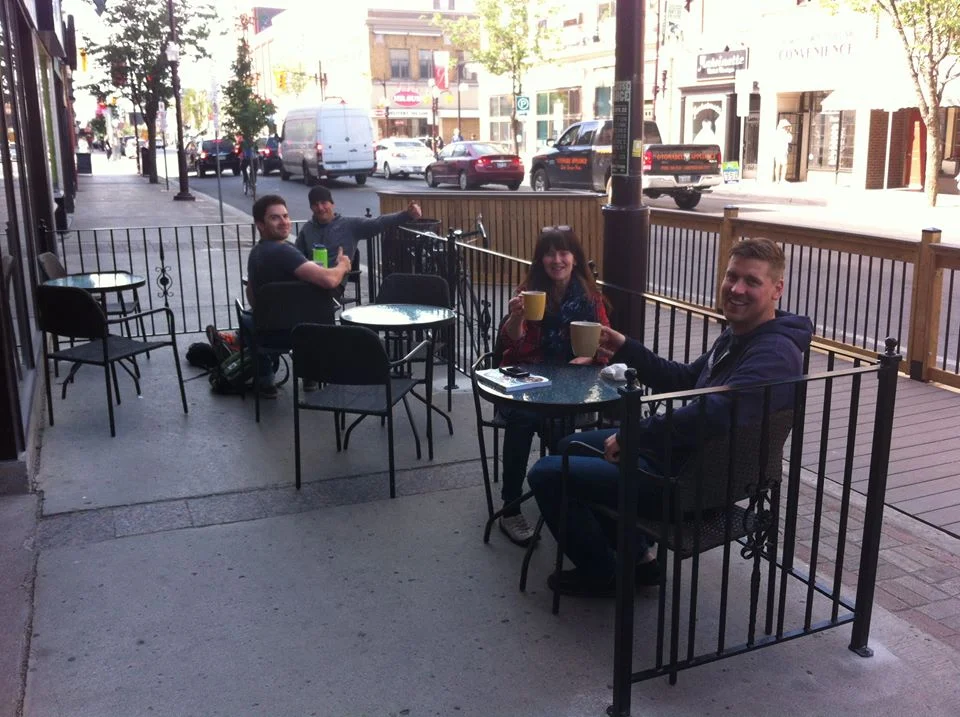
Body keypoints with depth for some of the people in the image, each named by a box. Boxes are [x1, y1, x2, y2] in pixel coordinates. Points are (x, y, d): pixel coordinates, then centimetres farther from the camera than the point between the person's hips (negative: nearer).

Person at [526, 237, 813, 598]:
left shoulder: (775, 353, -25)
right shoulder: (736, 335, 8)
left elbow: (716, 413, -40)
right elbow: (686, 379, 21)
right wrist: (626, 349, 9)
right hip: (677, 452, 11)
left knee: (546, 474, -8)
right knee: (570, 447, 24)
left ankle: (602, 574, 15)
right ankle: (635, 556, 23)